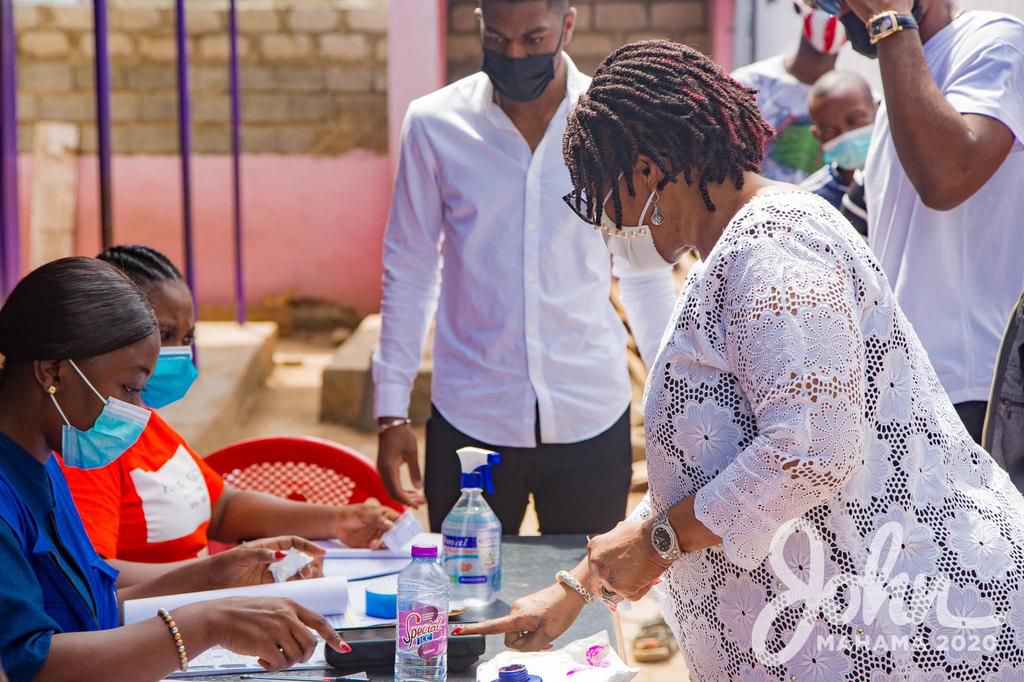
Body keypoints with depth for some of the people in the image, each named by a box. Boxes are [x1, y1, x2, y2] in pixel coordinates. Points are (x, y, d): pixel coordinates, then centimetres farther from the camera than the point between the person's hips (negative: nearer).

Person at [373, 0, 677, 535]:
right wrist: (392, 413, 1)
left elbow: (645, 274, 6)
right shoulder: (434, 124, -2)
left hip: (591, 422, 0)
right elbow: (409, 274, 4)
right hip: (468, 423, 0)